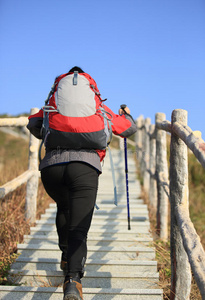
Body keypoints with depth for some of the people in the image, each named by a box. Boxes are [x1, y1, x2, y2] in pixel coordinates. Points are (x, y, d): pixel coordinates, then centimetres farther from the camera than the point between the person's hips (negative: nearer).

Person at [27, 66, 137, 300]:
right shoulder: (100, 108, 23)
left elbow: (33, 124, 17)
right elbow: (129, 129, 31)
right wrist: (126, 115, 54)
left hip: (51, 166, 2)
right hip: (85, 166, -2)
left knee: (63, 208, 33)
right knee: (78, 228, -6)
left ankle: (67, 256, 39)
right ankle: (73, 279, -26)